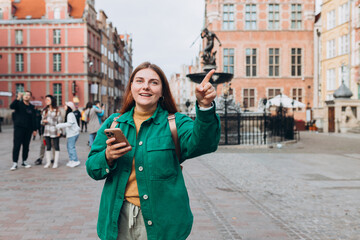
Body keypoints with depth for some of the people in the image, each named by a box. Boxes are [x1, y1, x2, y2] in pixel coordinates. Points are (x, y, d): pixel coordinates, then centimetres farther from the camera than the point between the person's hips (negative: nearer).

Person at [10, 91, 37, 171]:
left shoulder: (31, 107, 10)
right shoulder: (19, 104, 1)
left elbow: (33, 119, 11)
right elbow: (11, 106, -21)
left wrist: (34, 129, 7)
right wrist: (18, 98, -33)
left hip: (28, 129, 3)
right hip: (19, 128, -3)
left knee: (26, 146, 7)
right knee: (16, 145, -5)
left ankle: (24, 161, 18)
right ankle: (15, 163, -2)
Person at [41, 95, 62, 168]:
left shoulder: (57, 111, -3)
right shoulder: (45, 111, 11)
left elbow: (60, 121, -3)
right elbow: (42, 121, 15)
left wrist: (59, 131, -9)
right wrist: (43, 121, -9)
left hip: (54, 132, -4)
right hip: (47, 131, 4)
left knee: (56, 147, 3)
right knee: (48, 147, 8)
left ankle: (56, 162, 9)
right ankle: (48, 162, 15)